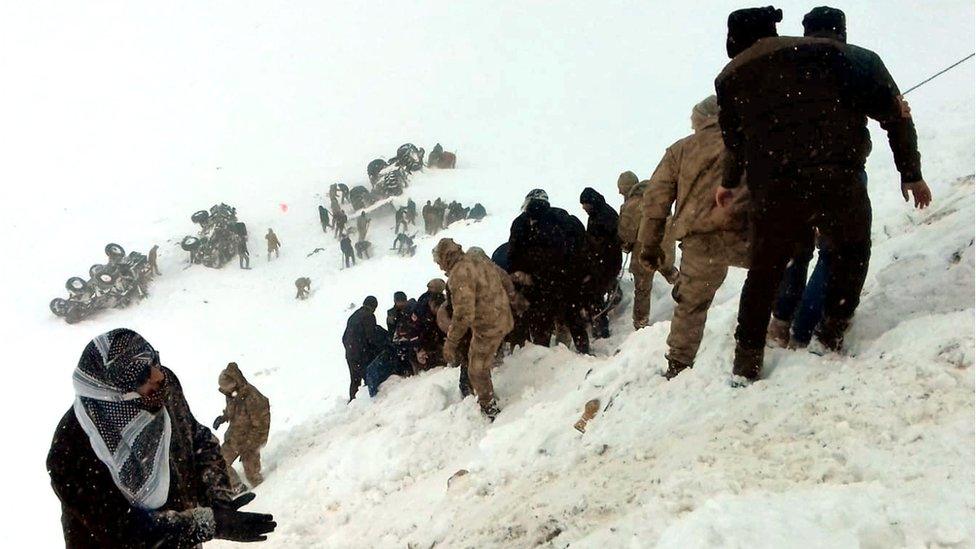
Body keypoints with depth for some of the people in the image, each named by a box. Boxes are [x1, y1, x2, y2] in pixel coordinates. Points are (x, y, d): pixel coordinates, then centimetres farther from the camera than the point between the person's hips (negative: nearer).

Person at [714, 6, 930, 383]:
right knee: (851, 253, 26)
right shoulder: (828, 52, 15)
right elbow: (893, 111, 11)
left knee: (763, 271, 19)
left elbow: (735, 141, 23)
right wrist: (910, 172, 16)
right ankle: (831, 332, 21)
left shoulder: (732, 76, 15)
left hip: (773, 189, 1)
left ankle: (747, 359, 21)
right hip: (838, 179, 0)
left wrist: (729, 183, 43)